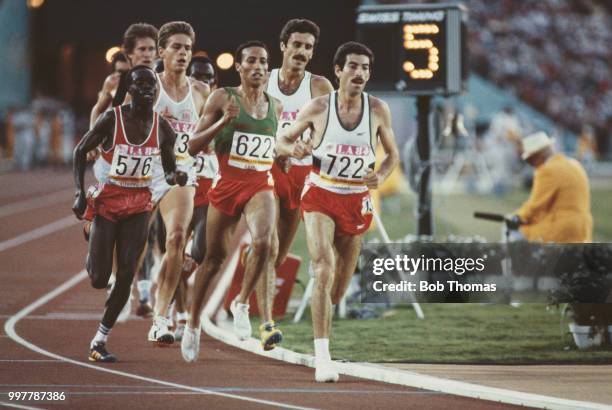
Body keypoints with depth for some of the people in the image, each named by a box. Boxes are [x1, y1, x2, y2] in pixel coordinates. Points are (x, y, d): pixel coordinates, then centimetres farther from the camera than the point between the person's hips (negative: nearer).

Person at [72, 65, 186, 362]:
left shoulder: (162, 128, -1)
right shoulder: (112, 119, -11)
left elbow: (169, 172, 10)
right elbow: (80, 152, -2)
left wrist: (176, 177, -15)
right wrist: (79, 194, -12)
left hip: (139, 205, 2)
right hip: (107, 201, -2)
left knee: (126, 276, -8)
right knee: (98, 279, -4)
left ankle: (100, 341, 4)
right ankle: (92, 257, 35)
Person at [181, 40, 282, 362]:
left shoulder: (275, 106, 10)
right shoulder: (223, 98, -3)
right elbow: (193, 146, -6)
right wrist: (224, 121, -18)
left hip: (260, 186, 2)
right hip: (227, 184, -2)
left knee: (263, 242, -27)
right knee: (214, 257, 8)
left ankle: (241, 303, -3)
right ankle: (193, 326, 26)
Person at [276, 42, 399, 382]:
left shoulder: (378, 110, -4)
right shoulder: (318, 108, -8)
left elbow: (393, 154, 9)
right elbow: (282, 141, 4)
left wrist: (380, 176, -12)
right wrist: (293, 149, -20)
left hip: (357, 199, 3)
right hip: (320, 194, -3)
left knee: (342, 281, 11)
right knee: (324, 267, -22)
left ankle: (322, 323, 43)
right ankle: (323, 356, -25)